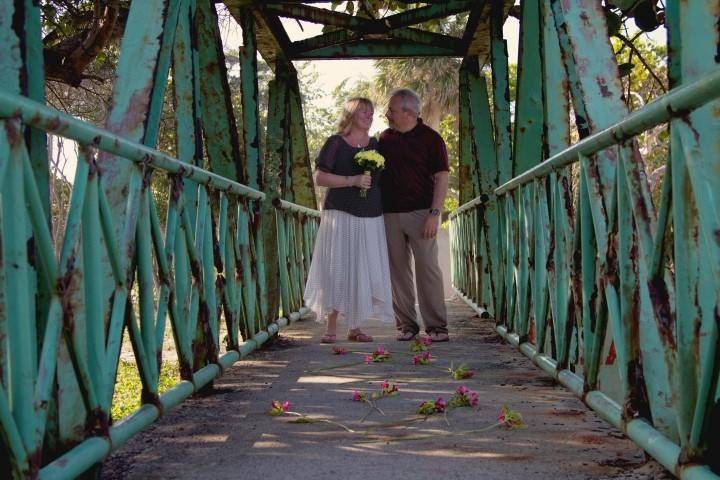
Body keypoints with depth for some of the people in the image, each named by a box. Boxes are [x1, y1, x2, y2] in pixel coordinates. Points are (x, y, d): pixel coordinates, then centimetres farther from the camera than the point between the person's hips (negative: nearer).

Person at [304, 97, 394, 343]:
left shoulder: (375, 145, 14)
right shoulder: (336, 143, -1)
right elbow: (320, 177, -7)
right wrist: (352, 180, -15)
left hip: (371, 218, 5)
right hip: (341, 215, -4)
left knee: (364, 271, 3)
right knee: (337, 270, -5)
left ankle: (354, 327, 12)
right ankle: (331, 327, 2)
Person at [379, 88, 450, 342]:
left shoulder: (430, 138, 0)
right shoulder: (384, 138, 13)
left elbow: (441, 178, -4)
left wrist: (434, 213, -13)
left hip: (420, 212, -4)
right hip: (389, 214, 4)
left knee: (428, 267, -6)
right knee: (397, 269, 4)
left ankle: (436, 326, -2)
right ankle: (406, 324, 11)